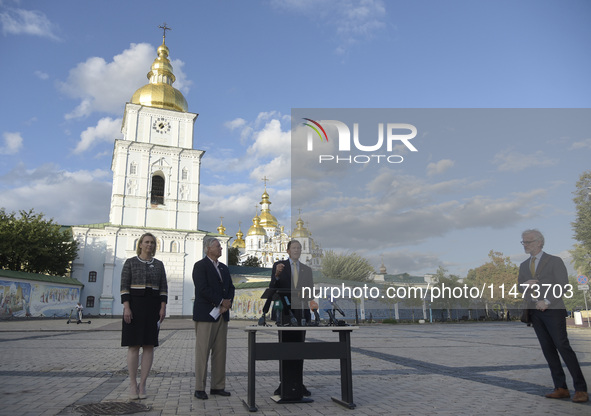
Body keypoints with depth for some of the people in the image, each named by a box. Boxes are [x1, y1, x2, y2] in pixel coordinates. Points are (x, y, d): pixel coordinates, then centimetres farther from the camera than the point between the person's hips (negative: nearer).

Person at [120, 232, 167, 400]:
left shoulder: (159, 264, 10)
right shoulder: (130, 262, 2)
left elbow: (163, 287, 6)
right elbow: (124, 286, -4)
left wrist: (163, 308, -5)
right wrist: (126, 308, -14)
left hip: (153, 305, 3)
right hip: (134, 304, -3)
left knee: (149, 345, 1)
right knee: (133, 345, -3)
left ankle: (142, 385, 9)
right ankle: (133, 385, 8)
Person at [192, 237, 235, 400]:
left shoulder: (224, 268, 17)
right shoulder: (200, 266, -5)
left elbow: (230, 287, 13)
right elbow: (203, 289, -16)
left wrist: (227, 304, -5)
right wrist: (221, 302, -13)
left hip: (222, 314, 7)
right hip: (205, 315, -7)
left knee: (220, 352, 8)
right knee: (202, 351, -2)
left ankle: (218, 386, 16)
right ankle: (199, 388, 6)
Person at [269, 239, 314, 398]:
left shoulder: (307, 269, 12)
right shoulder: (279, 266, 3)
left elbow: (311, 292, 12)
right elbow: (272, 289, -5)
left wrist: (304, 294, -11)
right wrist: (276, 275, -24)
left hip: (301, 313, 3)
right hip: (285, 312, -2)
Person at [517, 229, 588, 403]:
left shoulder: (554, 261, 0)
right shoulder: (524, 265, 16)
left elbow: (563, 286, -7)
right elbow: (519, 288, 18)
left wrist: (547, 301, -15)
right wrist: (524, 284, -5)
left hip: (553, 310, -5)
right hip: (534, 312, 6)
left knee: (563, 346, -9)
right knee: (548, 350, 5)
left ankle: (581, 390, -1)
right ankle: (561, 388, 9)